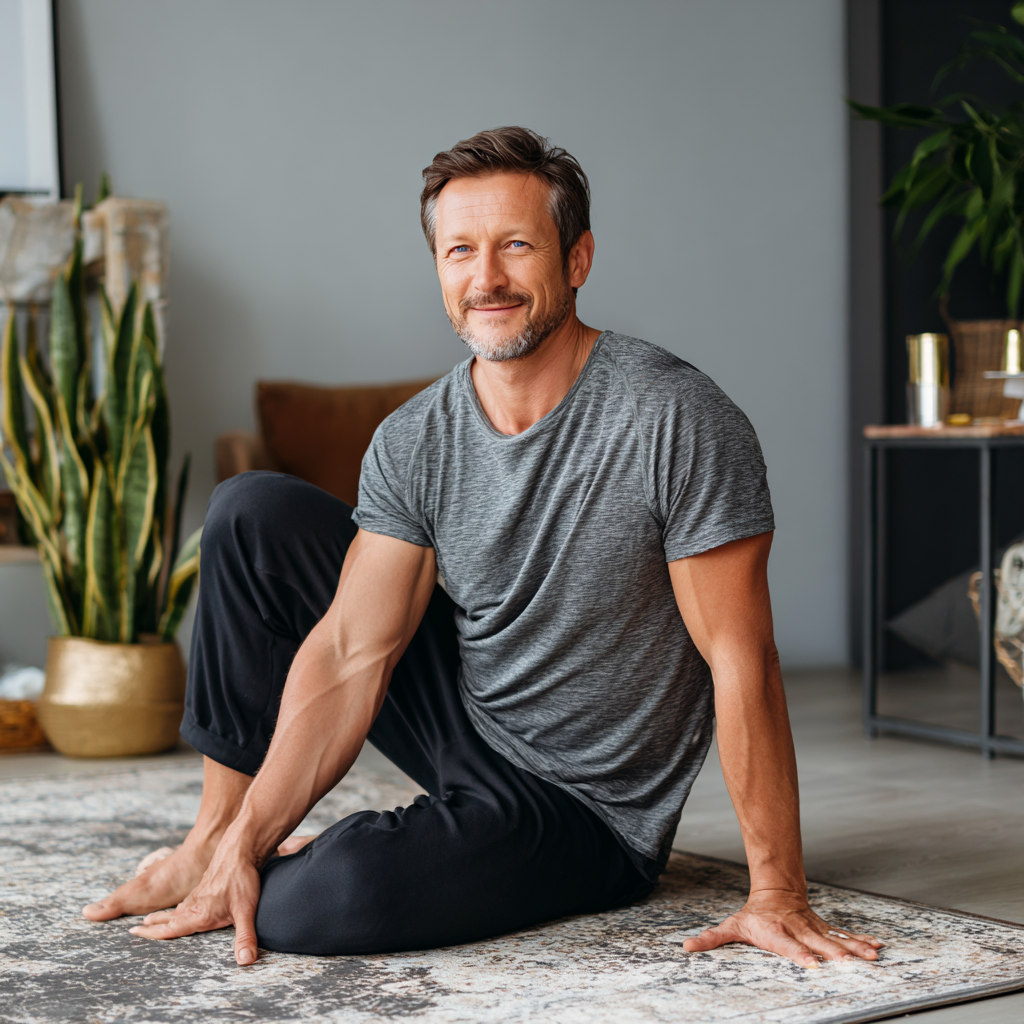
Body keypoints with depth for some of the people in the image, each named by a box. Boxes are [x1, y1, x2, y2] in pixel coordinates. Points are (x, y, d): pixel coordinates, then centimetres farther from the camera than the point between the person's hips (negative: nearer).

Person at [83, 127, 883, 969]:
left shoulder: (678, 423, -22)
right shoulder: (415, 441, -5)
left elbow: (742, 665, -22)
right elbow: (350, 656, -8)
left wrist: (778, 896, -23)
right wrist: (244, 843, -15)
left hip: (585, 813, -6)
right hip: (465, 725, 6)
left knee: (313, 905, -32)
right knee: (255, 513, -2)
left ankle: (291, 865, 7)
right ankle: (220, 832, 5)